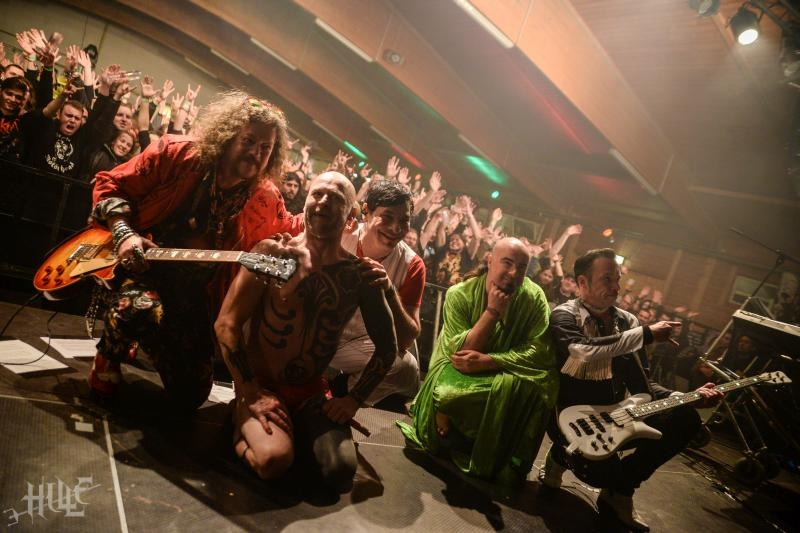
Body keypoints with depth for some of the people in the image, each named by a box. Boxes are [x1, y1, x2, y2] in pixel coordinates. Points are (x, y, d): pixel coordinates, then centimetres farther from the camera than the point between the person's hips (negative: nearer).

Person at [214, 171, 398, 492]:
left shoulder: (359, 275, -4)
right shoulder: (271, 252, -10)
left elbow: (387, 347, 5)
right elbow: (226, 324, -11)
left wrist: (354, 399, -3)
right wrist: (250, 392, -15)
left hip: (313, 394, 2)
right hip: (260, 386, -2)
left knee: (341, 471, -19)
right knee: (274, 461, -27)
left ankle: (293, 433, 11)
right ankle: (244, 428, 7)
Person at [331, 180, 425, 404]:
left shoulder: (412, 266, -13)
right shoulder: (337, 236, -13)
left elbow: (407, 340, -16)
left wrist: (389, 291, -33)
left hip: (362, 344, 1)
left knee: (407, 366, -26)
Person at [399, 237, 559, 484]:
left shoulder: (534, 298, -10)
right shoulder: (460, 294, -15)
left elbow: (540, 351, -19)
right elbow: (460, 354, -20)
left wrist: (488, 361, -30)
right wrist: (492, 311, -28)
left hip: (505, 374, 2)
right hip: (462, 374, -1)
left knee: (525, 387, -30)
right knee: (446, 386, -33)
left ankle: (492, 460, -8)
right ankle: (445, 444, -2)